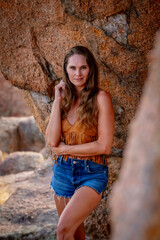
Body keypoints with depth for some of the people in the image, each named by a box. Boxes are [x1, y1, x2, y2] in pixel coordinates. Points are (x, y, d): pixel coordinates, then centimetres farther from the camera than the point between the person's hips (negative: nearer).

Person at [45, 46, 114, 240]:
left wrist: (65, 149, -7)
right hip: (62, 171, 5)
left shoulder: (100, 98, -9)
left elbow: (104, 146, -14)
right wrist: (57, 101, -8)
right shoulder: (64, 98, 6)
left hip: (91, 174, -5)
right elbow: (52, 140, -7)